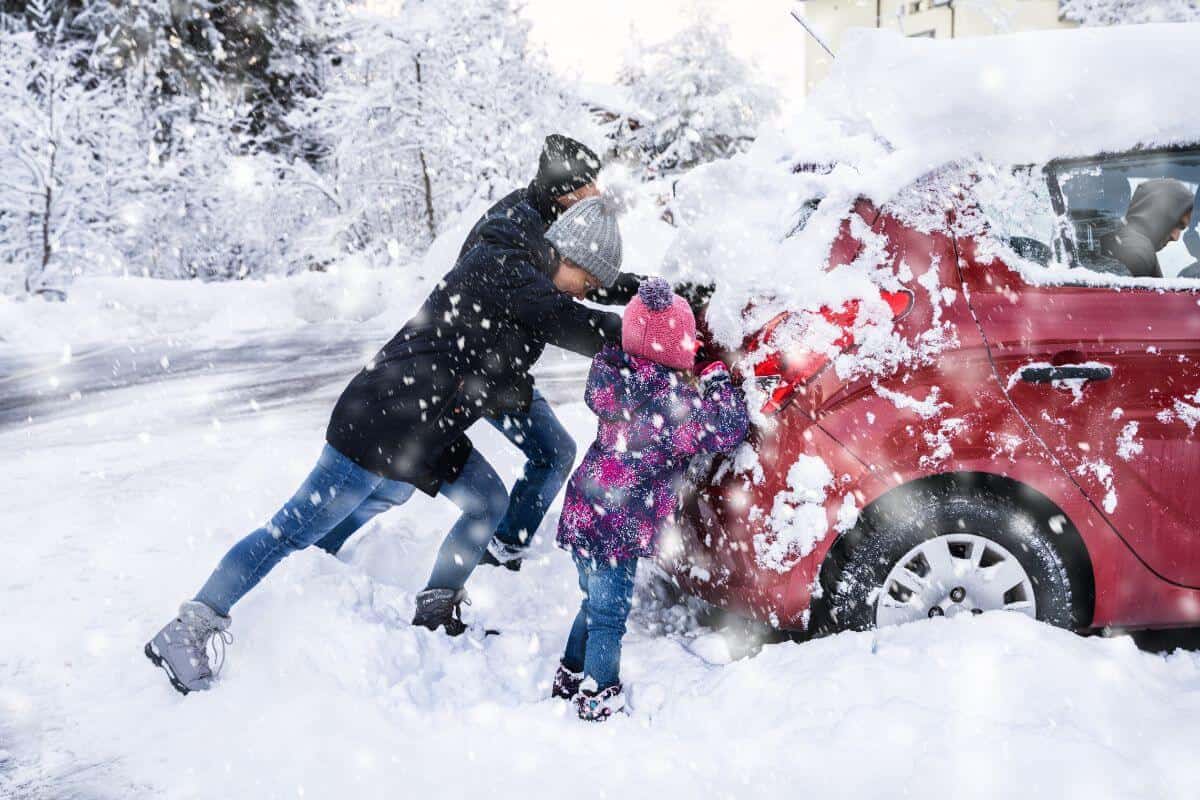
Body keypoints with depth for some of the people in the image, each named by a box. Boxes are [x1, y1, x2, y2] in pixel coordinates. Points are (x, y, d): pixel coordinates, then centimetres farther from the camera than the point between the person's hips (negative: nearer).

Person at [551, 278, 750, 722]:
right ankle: (599, 698, 18)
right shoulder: (675, 399, -20)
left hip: (582, 513, 7)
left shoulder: (611, 372, -2)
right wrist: (720, 382, 4)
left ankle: (572, 677, 37)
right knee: (609, 614, 6)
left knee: (595, 601, 24)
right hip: (619, 527, -7)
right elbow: (727, 429, -12)